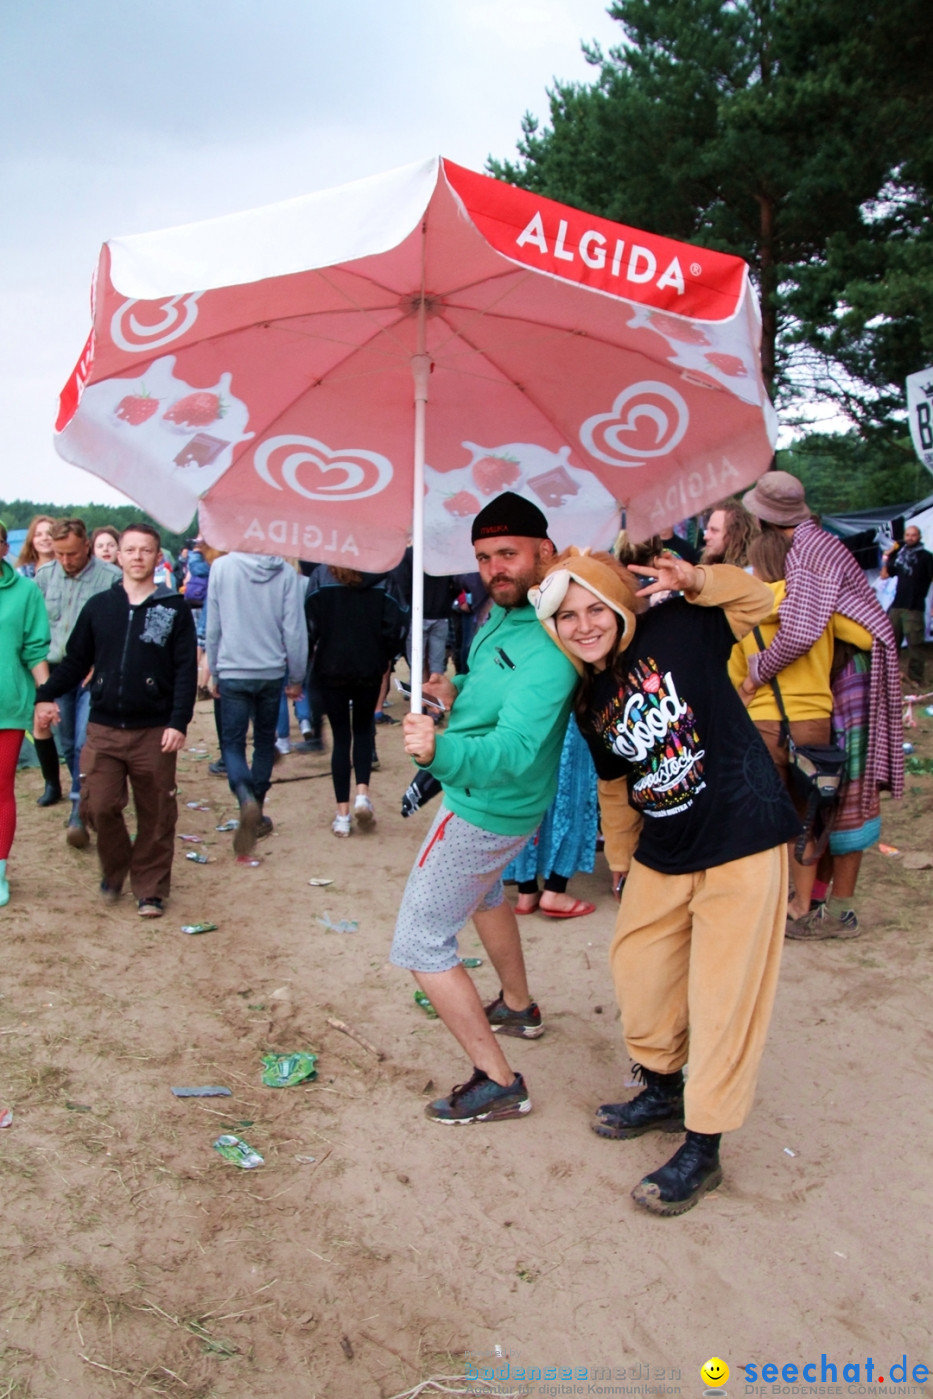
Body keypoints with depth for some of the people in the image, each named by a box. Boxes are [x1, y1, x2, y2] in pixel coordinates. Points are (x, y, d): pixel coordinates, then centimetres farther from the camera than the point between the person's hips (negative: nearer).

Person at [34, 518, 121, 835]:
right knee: (68, 744, 14)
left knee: (85, 743, -11)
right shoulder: (45, 575, 4)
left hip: (95, 674, -4)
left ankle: (79, 811, -6)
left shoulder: (111, 578, -12)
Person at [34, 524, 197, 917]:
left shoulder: (175, 610, 1)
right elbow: (75, 661, 12)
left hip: (154, 732, -2)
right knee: (99, 806, -1)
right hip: (103, 729, 2)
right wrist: (47, 695, -2)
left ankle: (150, 890, 18)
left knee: (155, 816, 3)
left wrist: (179, 722, -12)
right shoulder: (98, 606, 8)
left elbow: (186, 671, -3)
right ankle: (114, 869, 26)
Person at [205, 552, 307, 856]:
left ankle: (247, 800, -22)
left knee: (233, 742, 6)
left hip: (233, 673, -1)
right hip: (272, 672, 1)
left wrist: (214, 673, 11)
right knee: (264, 741, 16)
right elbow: (294, 630, -4)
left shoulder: (221, 567, -6)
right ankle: (256, 816, 22)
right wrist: (296, 677, 7)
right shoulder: (286, 572, -7)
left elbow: (213, 628, 0)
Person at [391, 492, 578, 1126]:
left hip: (484, 809, -10)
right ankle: (518, 1008, 55)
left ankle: (499, 1084, 5)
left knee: (421, 944, -3)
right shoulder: (504, 611, -1)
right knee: (483, 891, 34)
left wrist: (442, 751, -59)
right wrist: (460, 688, 0)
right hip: (491, 801, 10)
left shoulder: (546, 650, -32)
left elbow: (515, 752, -42)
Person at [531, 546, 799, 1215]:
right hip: (663, 855, 6)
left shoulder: (674, 632, -11)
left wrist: (694, 580, -18)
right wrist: (621, 861, 24)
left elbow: (759, 600, -2)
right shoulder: (590, 703, 4)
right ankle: (663, 1091, 42)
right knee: (638, 966, 16)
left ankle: (703, 1149, 16)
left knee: (724, 996, 1)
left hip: (741, 840, -6)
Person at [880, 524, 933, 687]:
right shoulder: (899, 555, 15)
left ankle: (916, 678, -3)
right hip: (897, 606, 6)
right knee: (890, 641, 11)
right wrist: (885, 559, 7)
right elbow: (885, 575, 20)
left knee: (914, 644, -8)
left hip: (914, 608, -6)